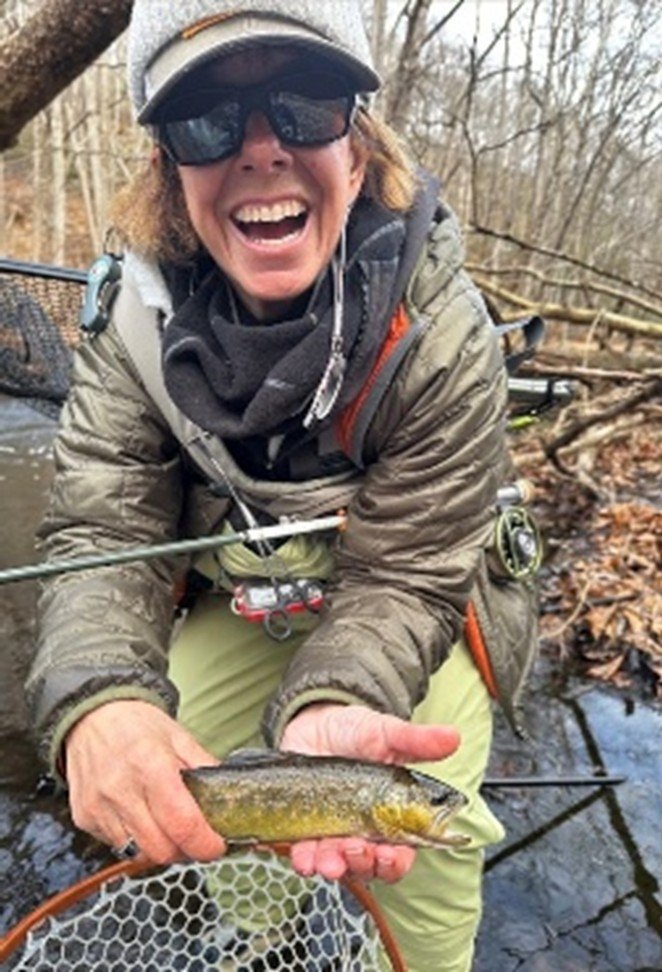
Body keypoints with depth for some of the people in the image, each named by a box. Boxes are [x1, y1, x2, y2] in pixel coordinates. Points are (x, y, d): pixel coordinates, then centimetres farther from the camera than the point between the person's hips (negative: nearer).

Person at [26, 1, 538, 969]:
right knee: (173, 814, 1)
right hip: (232, 606, 3)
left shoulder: (442, 334, -27)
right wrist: (98, 697, -44)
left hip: (409, 613, -2)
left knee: (421, 845, -9)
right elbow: (103, 535, -23)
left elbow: (403, 580, -25)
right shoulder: (136, 319, -18)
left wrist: (325, 709, -46)